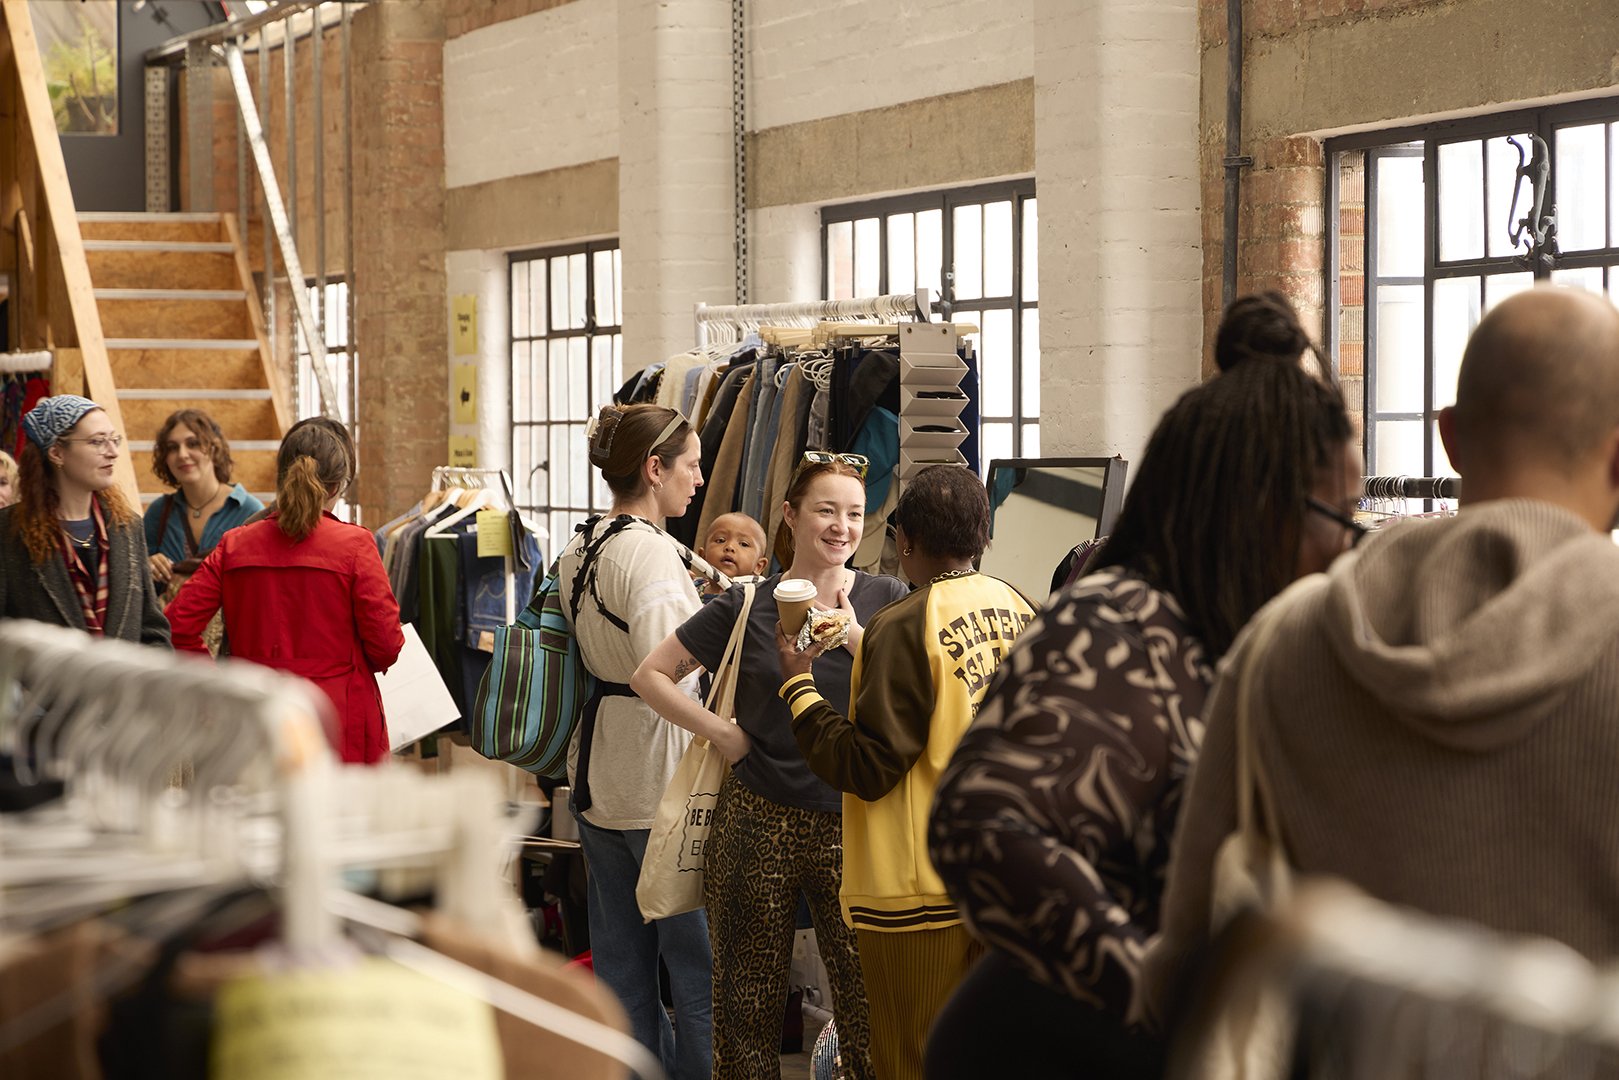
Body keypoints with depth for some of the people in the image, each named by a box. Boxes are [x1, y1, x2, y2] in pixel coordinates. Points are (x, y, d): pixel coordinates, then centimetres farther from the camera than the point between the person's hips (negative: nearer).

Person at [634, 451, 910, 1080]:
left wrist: (857, 639, -12)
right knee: (748, 1005, 8)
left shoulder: (886, 602, 5)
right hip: (757, 827, 0)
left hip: (851, 827, 0)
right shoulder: (747, 608, 3)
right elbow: (650, 675, 7)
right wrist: (721, 731, -2)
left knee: (870, 1006, -5)